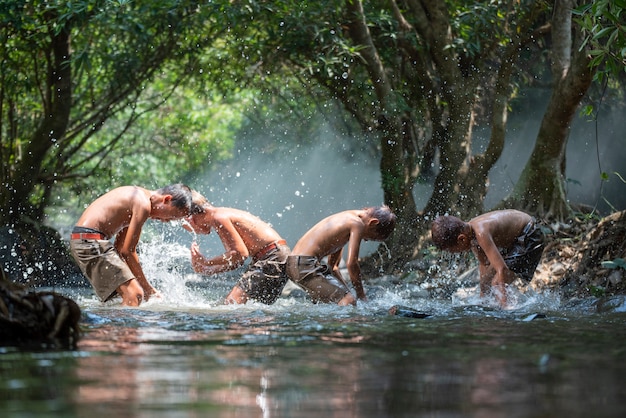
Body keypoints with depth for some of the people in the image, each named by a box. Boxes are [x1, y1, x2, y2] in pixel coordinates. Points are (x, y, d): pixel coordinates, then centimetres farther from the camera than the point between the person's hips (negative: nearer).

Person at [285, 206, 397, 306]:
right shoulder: (357, 224, -7)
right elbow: (351, 263, -15)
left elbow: (332, 265, 26)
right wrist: (361, 295, -6)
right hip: (305, 266, -10)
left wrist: (346, 289, 23)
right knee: (349, 301, -19)